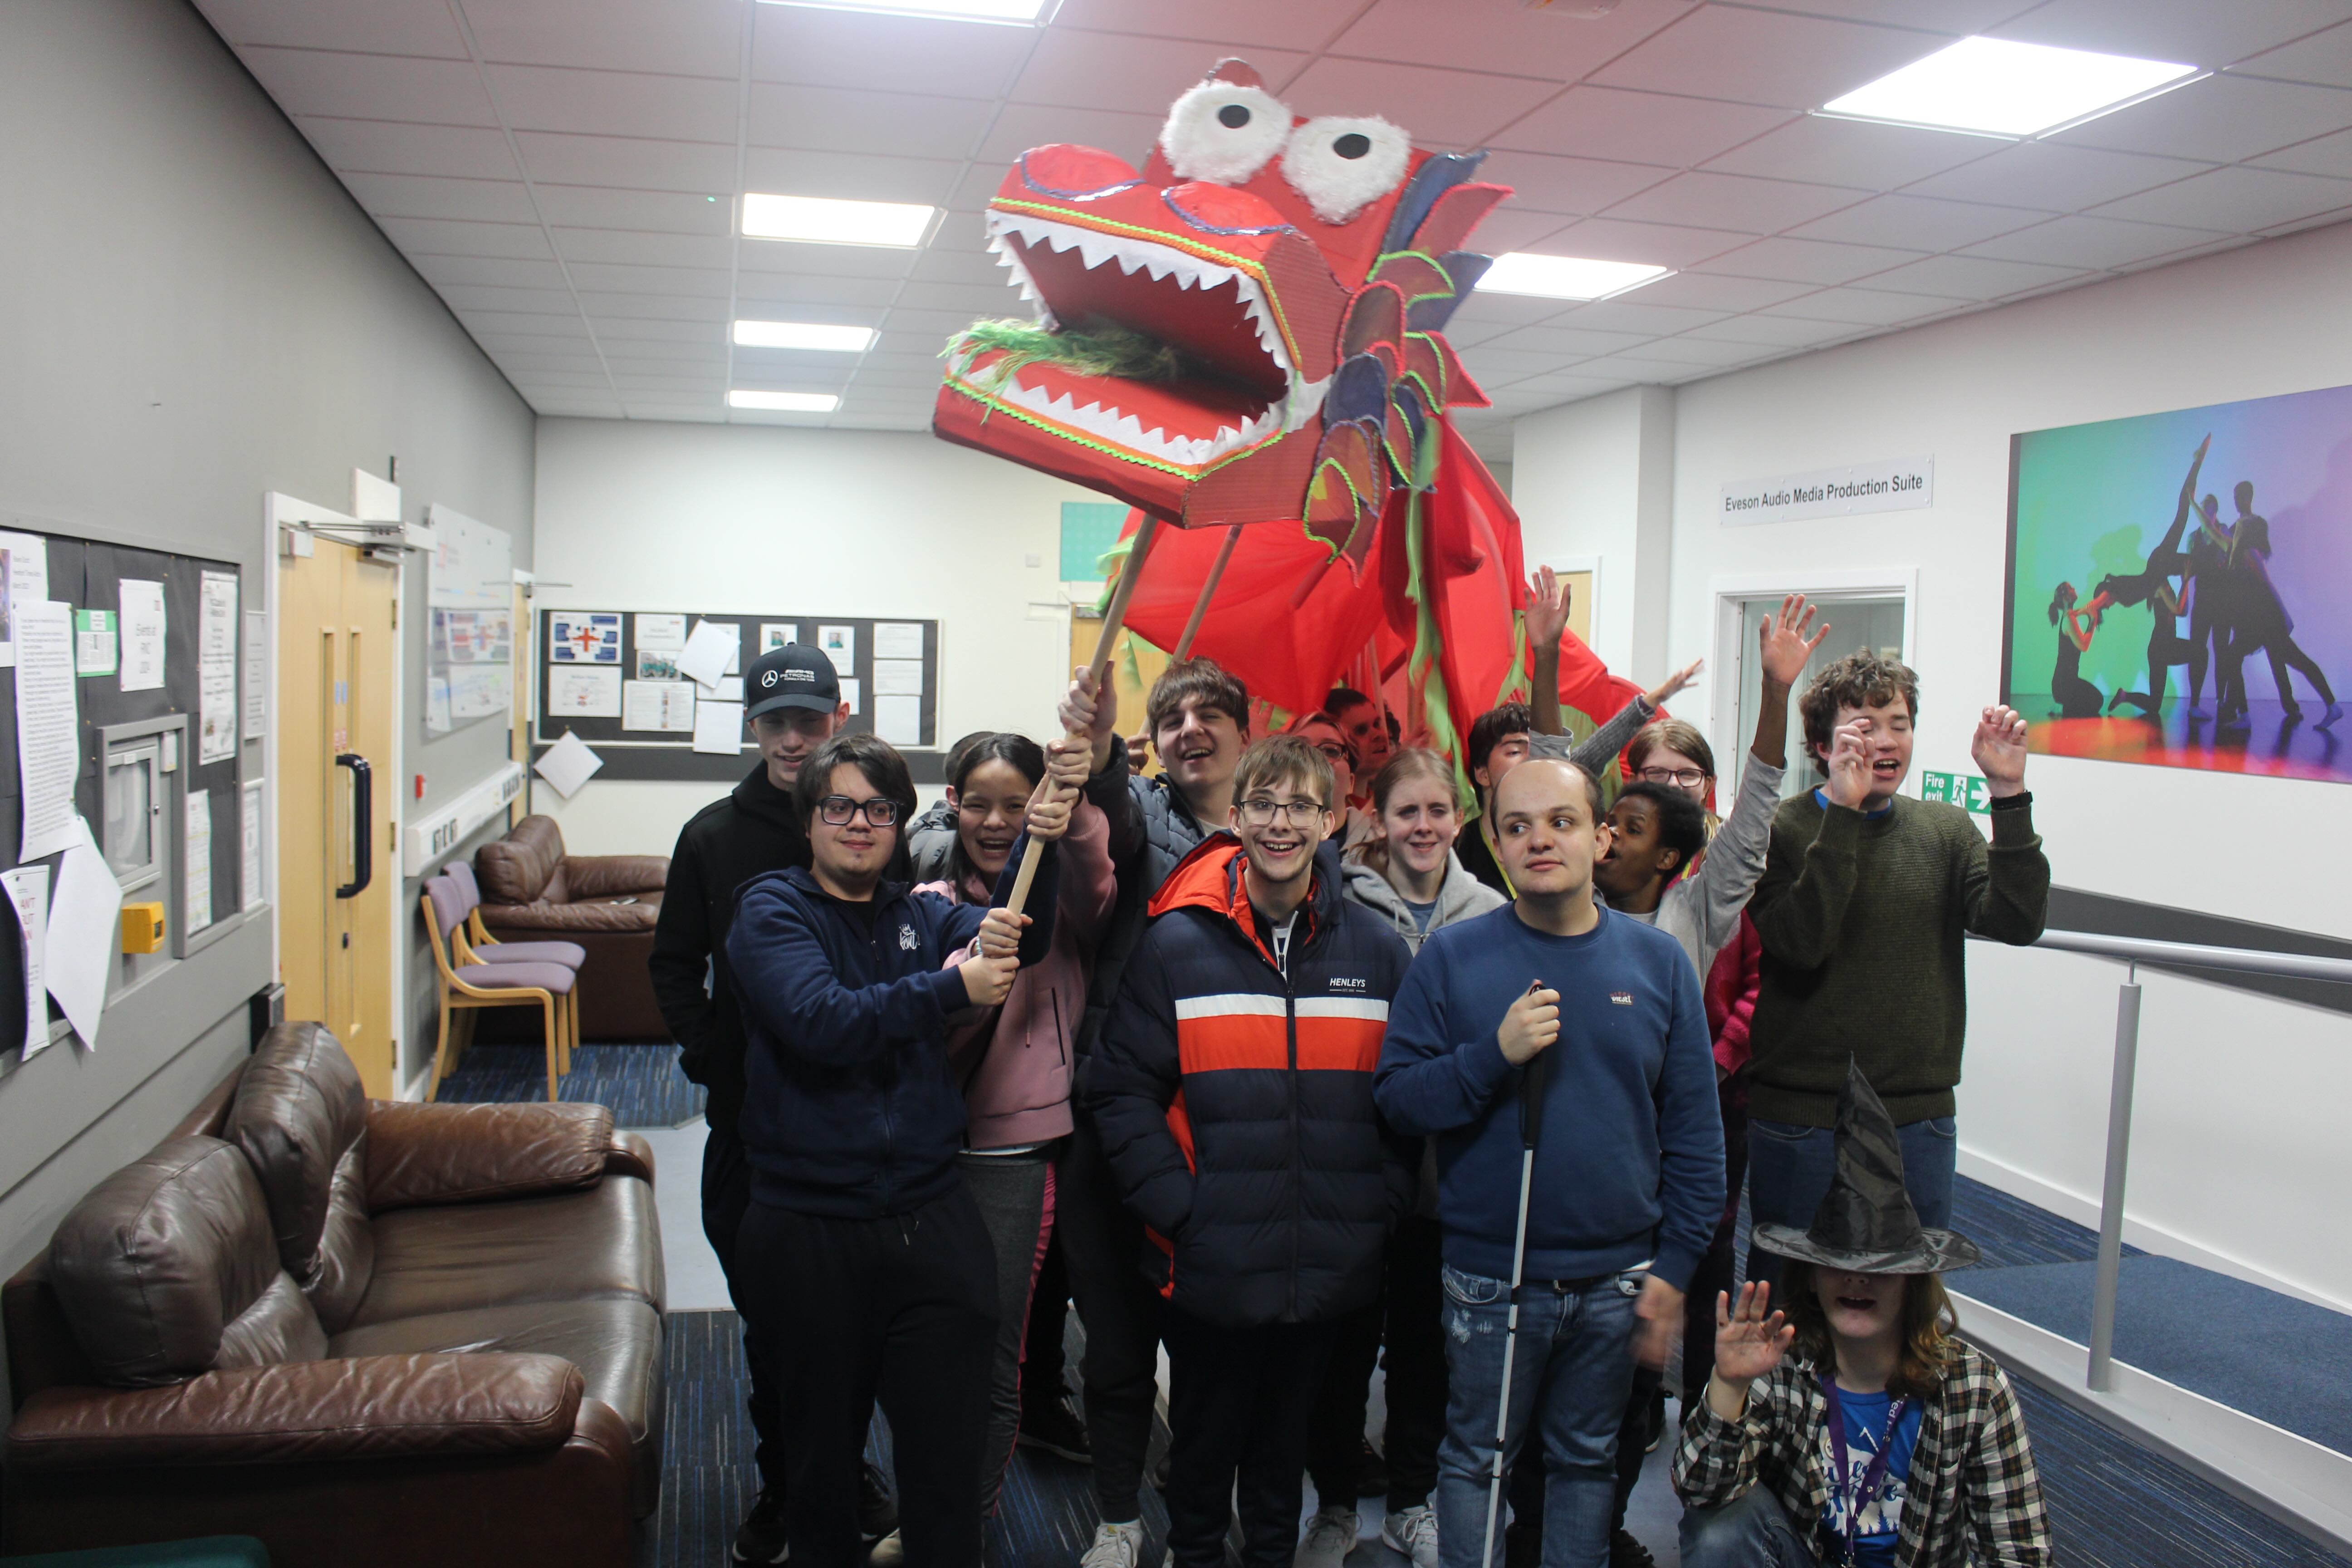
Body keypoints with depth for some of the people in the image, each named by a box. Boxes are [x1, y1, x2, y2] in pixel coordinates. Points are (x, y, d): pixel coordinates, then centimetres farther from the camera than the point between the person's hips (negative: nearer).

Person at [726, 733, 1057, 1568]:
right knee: (822, 1442, 17)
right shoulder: (770, 911, -2)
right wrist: (950, 987, -22)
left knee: (949, 1450, 8)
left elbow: (1016, 939, -12)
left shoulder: (922, 913, 9)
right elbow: (823, 1022, -19)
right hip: (808, 1230, -2)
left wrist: (1040, 835, -29)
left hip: (933, 1218, 3)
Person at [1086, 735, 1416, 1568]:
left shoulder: (1378, 951, 1)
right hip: (1211, 1270, -2)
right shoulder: (1176, 945, -7)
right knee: (1205, 1437, 17)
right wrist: (1178, 1208, -15)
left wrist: (1382, 1205, -5)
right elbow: (1121, 1093, -8)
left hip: (1329, 1270, 2)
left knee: (1287, 1432, 22)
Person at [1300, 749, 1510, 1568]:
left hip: (1448, 1167, 2)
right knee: (1346, 1339, 10)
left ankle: (1413, 1499, 34)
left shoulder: (1490, 915, 0)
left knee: (1426, 1342, 16)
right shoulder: (1348, 908, -7)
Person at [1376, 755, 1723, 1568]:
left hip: (1618, 1279, 2)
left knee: (1587, 1460, 18)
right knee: (1475, 1458, 14)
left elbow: (1694, 1130, 2)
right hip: (1490, 1278, -1)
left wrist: (1675, 1267, -2)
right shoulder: (1452, 958, -6)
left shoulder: (1658, 960, -1)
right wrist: (1495, 1053, -23)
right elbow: (1396, 1098, -9)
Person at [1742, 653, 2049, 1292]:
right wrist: (1844, 811, -24)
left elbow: (2017, 921, -8)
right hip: (1800, 1120, -4)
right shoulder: (1780, 830, -7)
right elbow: (1800, 942, -22)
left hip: (1920, 1119, 4)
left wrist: (2010, 796, -17)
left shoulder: (1946, 830, 7)